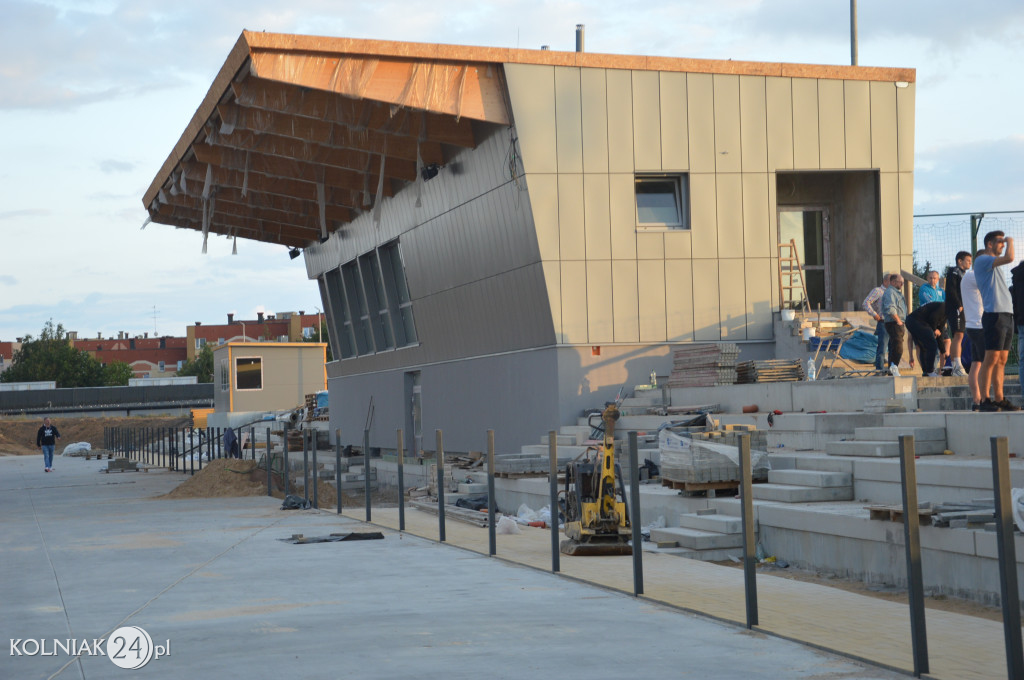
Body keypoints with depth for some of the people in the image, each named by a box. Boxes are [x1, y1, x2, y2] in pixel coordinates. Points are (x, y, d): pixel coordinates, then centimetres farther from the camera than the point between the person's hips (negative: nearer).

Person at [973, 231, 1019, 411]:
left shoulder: (994, 265, 25)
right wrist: (1010, 241, -3)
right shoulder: (982, 260, -5)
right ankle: (985, 400, -11)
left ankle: (999, 399, 10)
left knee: (1002, 360, 8)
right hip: (994, 314, -9)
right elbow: (1009, 258, -17)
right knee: (991, 359, -11)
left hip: (1007, 315, 9)